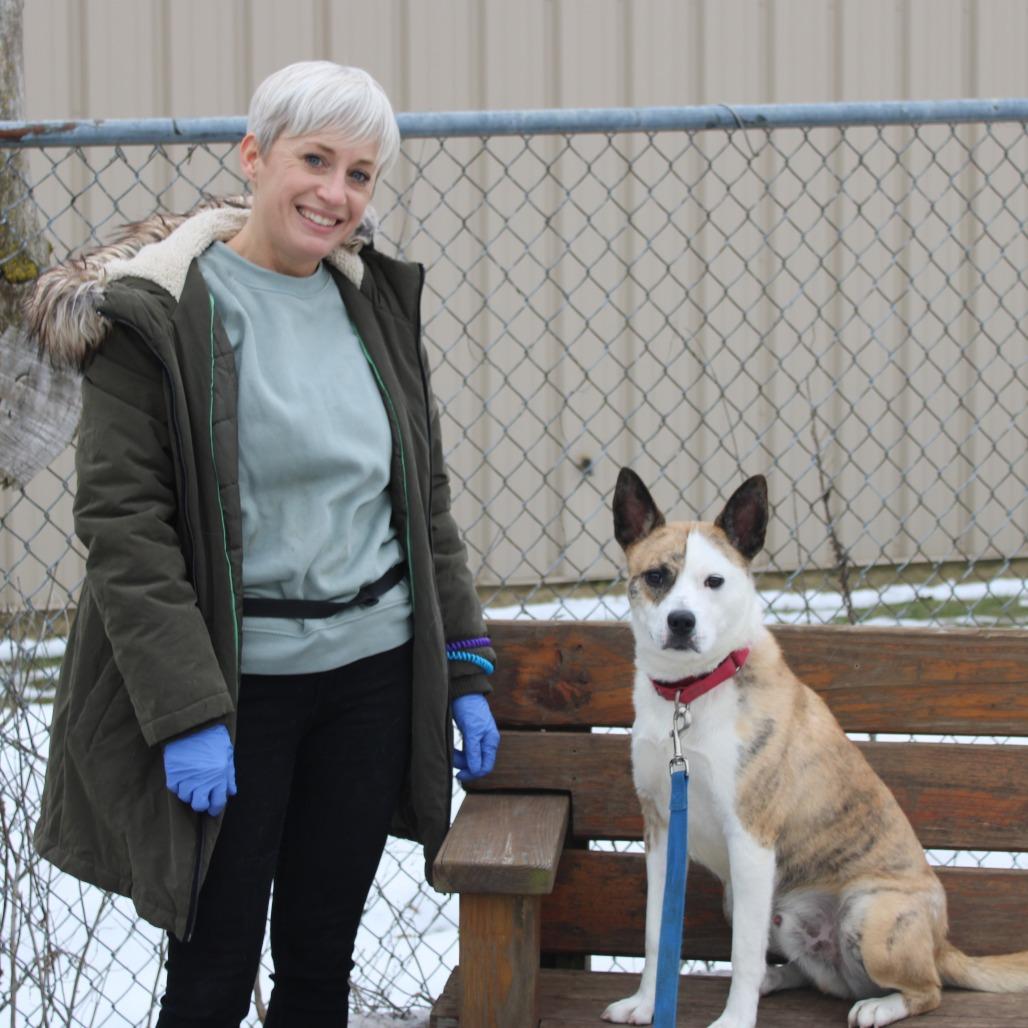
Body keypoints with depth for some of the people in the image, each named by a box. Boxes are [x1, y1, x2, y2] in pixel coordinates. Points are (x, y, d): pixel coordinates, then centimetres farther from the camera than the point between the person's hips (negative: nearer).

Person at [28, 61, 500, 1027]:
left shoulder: (375, 304, 9)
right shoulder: (155, 314, -10)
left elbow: (425, 500, 15)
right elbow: (121, 526, -14)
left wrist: (463, 669, 10)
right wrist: (187, 715, -19)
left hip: (371, 675, 5)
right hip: (234, 684, -5)